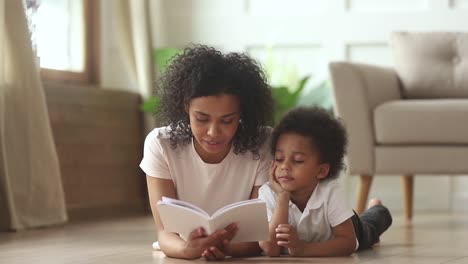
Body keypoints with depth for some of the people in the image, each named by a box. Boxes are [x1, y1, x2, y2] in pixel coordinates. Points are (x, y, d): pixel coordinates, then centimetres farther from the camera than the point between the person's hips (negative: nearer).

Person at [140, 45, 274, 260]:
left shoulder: (263, 146, -14)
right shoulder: (160, 144, -13)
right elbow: (165, 232, -18)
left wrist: (227, 248, -38)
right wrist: (186, 249, -41)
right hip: (183, 259, 0)